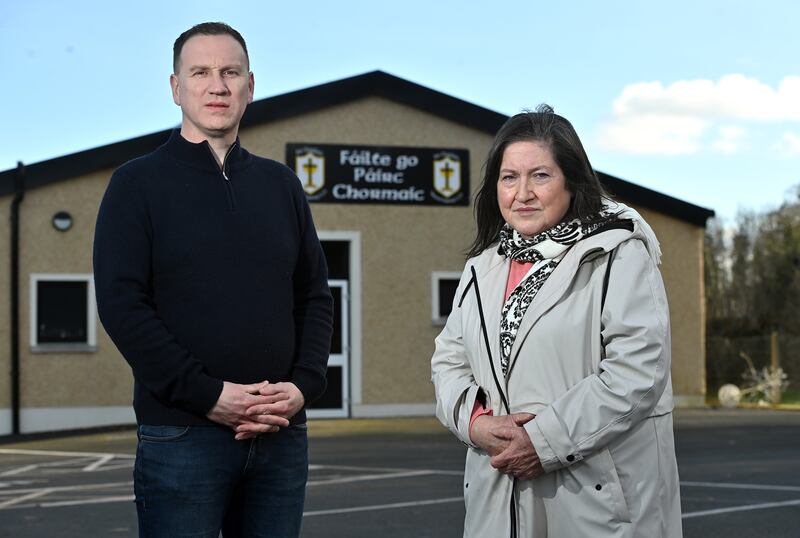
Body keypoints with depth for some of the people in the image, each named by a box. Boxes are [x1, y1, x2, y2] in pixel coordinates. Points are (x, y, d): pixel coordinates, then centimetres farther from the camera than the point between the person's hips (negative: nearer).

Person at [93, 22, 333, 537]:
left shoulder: (281, 184, 14)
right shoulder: (139, 182, 2)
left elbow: (315, 297, 14)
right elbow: (122, 305, -8)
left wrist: (304, 384, -5)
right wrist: (208, 395, -16)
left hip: (282, 433, 4)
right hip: (182, 434, -4)